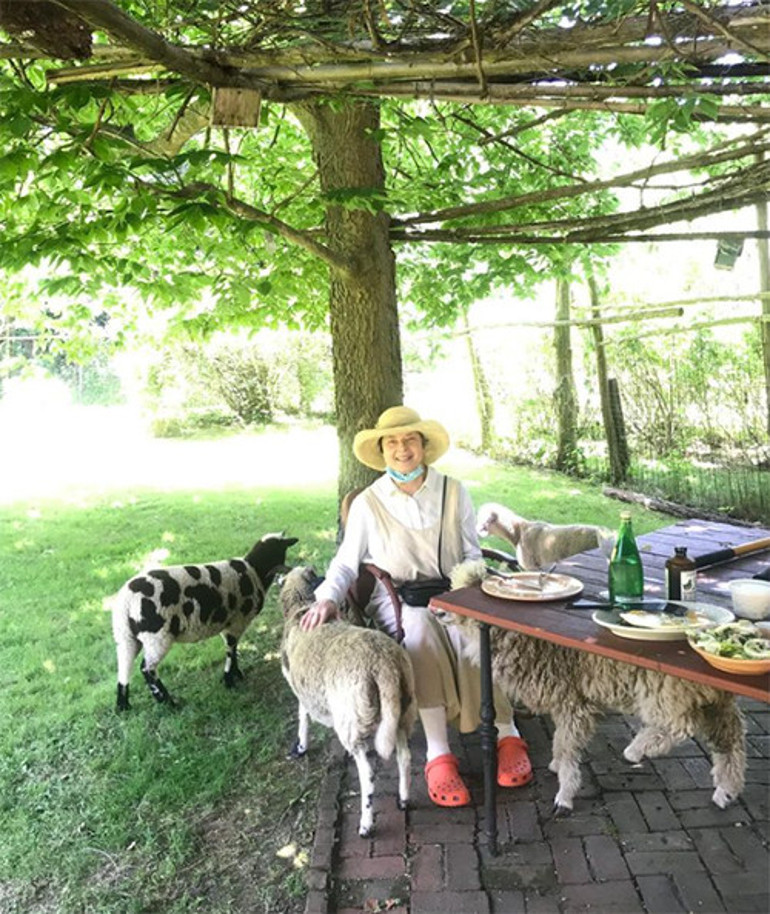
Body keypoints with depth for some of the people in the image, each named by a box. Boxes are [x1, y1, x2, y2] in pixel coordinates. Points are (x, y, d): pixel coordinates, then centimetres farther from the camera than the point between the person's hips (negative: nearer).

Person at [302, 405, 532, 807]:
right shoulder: (368, 503, 4)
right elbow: (346, 563, 7)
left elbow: (472, 555, 9)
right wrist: (328, 597, -12)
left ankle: (506, 735, -25)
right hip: (396, 602, -1)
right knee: (420, 627, -36)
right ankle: (438, 754, -34)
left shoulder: (453, 492, 6)